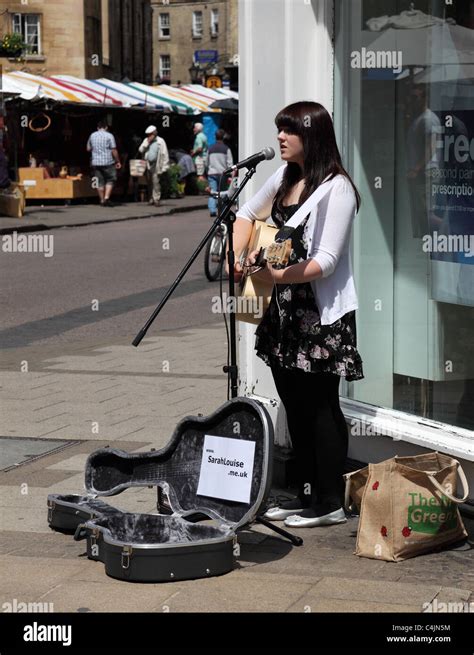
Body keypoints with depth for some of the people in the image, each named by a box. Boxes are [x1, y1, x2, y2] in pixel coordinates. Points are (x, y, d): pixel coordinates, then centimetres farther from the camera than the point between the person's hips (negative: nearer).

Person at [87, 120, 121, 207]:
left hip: (95, 162, 4)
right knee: (110, 180, 5)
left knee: (99, 182, 8)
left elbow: (88, 149, 16)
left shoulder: (92, 136, 8)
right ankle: (107, 197, -9)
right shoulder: (109, 136, -5)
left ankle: (102, 200, 9)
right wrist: (118, 161, -2)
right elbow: (114, 150, -9)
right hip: (108, 162, -4)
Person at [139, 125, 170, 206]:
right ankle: (151, 199, 14)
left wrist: (164, 167, -9)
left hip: (156, 165, -5)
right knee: (150, 183, 7)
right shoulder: (146, 141, 14)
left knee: (155, 182, -10)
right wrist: (147, 142, -5)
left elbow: (165, 154, -4)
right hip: (147, 164, 5)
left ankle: (156, 199, -8)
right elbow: (141, 150, 5)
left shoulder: (160, 141, -2)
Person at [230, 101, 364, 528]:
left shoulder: (336, 188, -15)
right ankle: (307, 494, 23)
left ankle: (331, 503, 7)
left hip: (323, 315, -8)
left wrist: (278, 275, -29)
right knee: (294, 405, 13)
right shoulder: (285, 177, 9)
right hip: (285, 310, 8)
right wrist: (238, 259, 8)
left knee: (321, 406, -2)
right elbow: (248, 214, 24)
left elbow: (326, 261, -20)